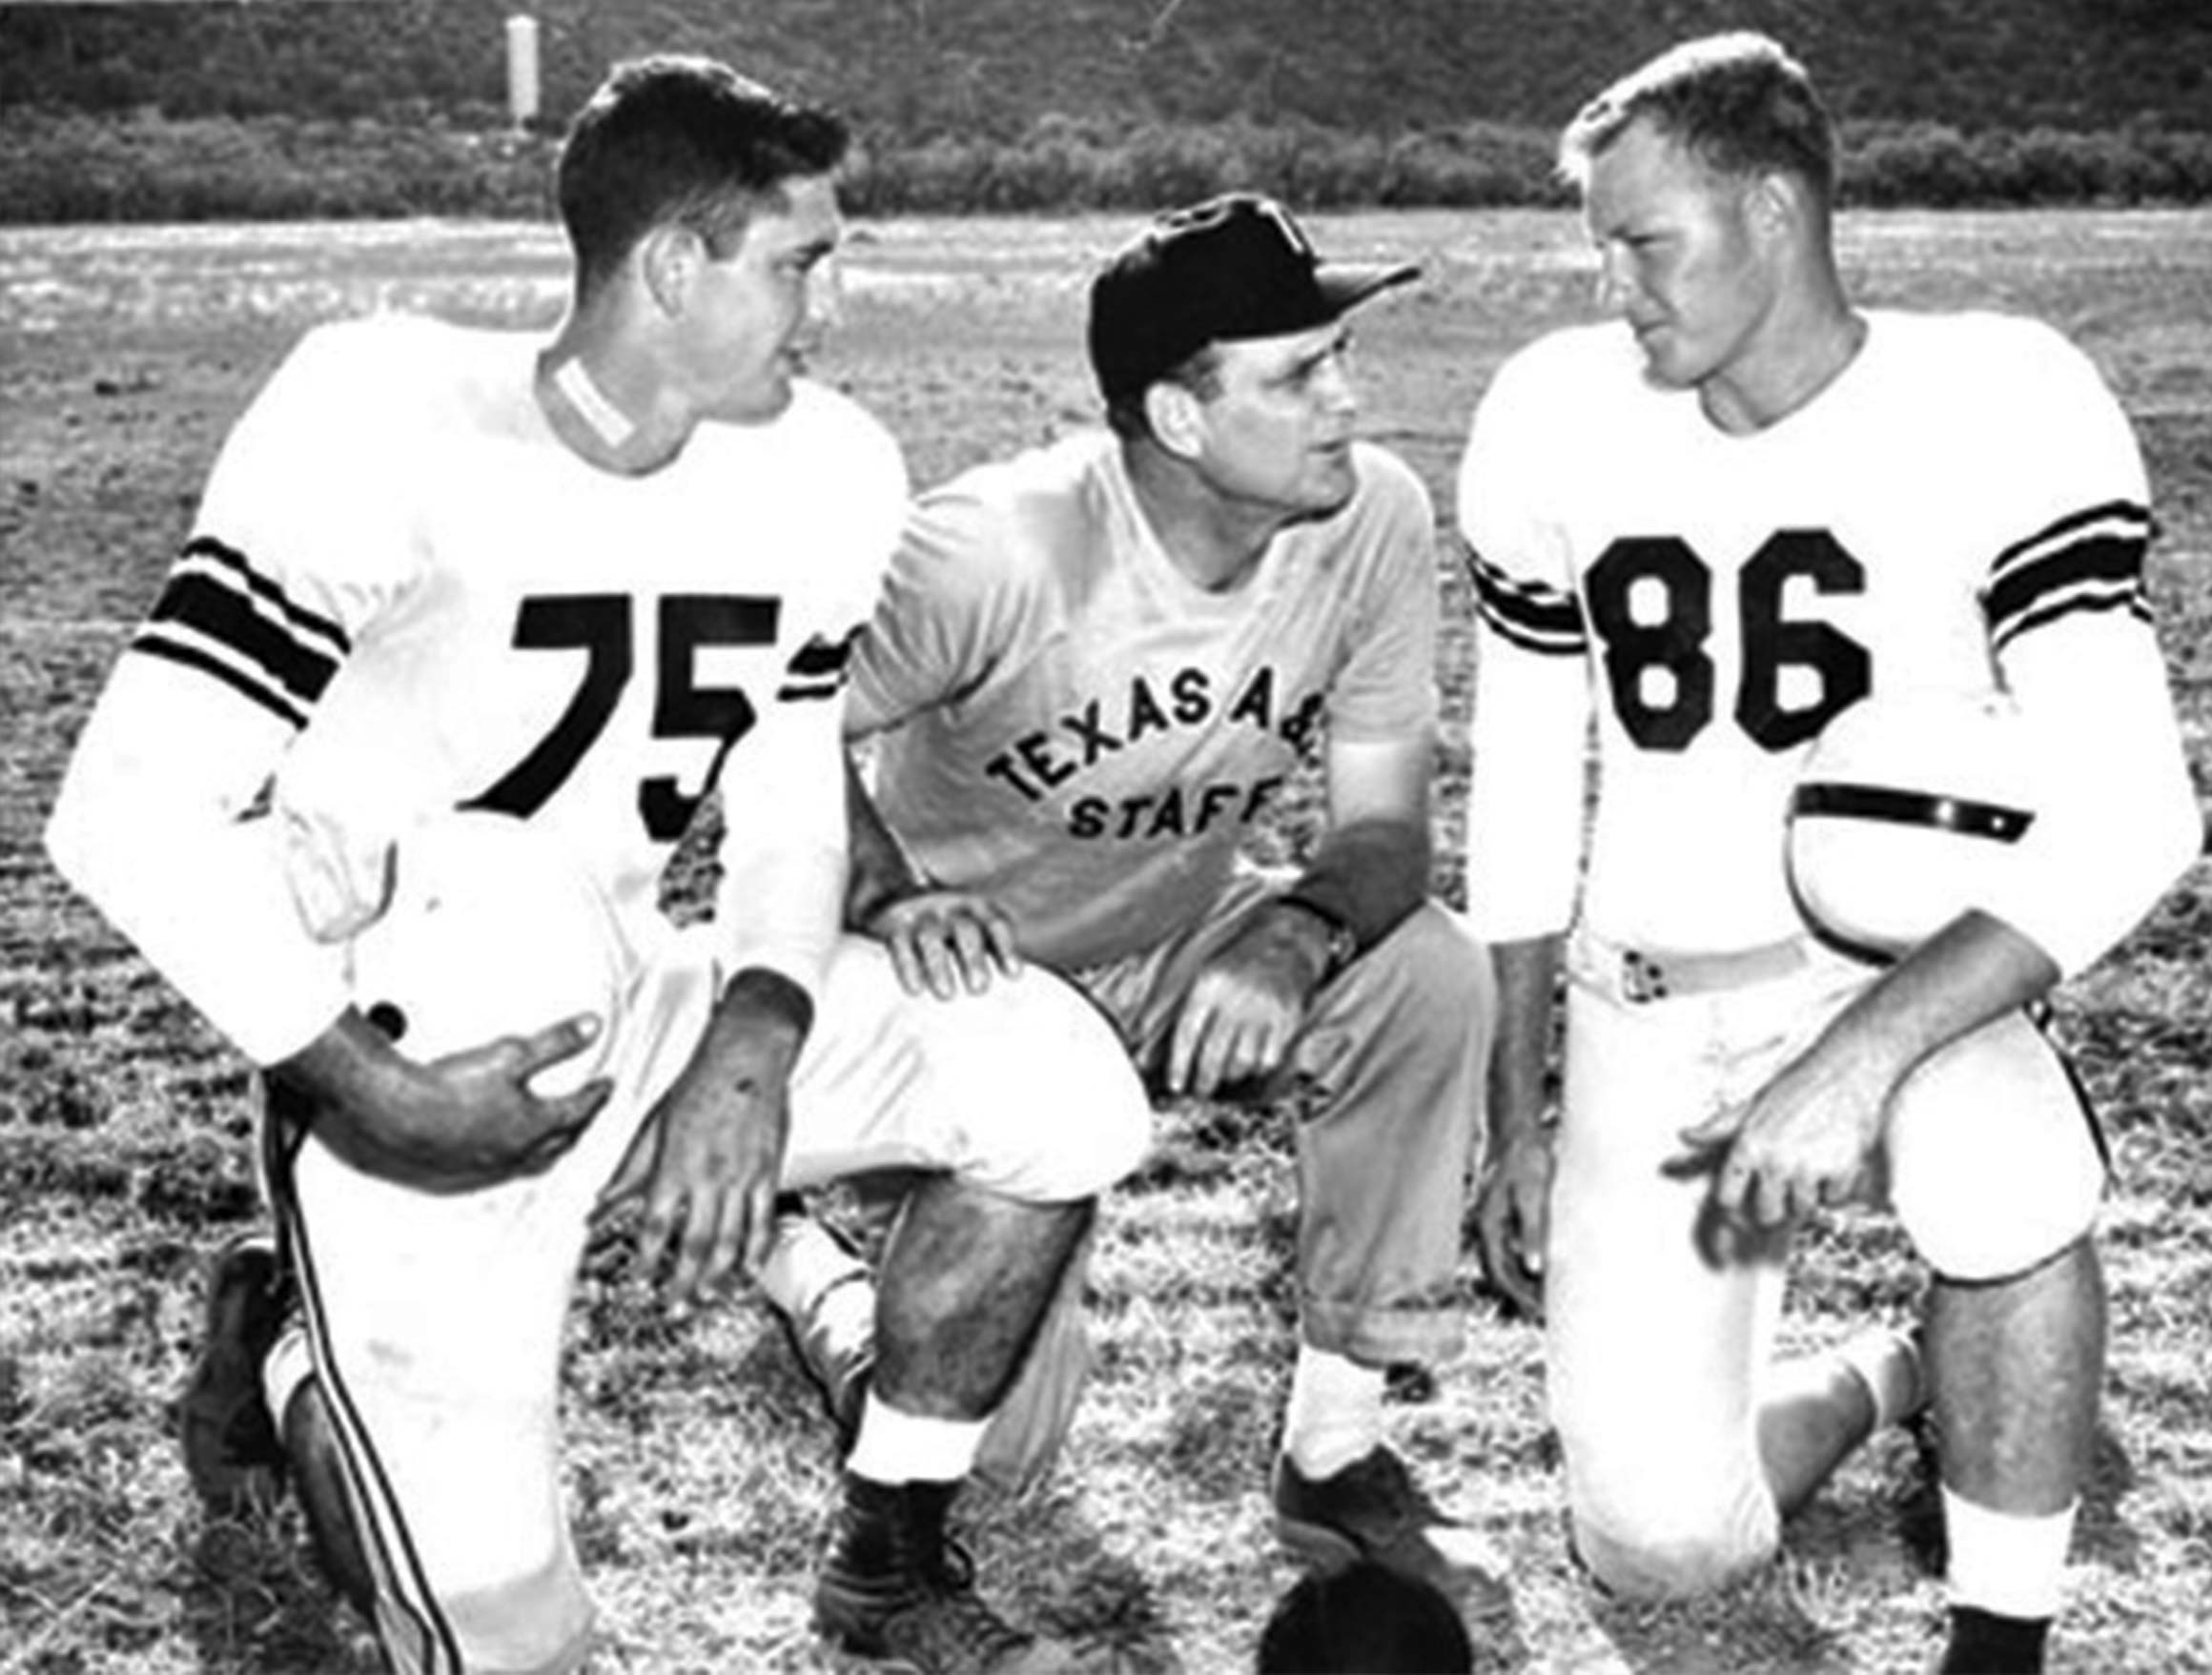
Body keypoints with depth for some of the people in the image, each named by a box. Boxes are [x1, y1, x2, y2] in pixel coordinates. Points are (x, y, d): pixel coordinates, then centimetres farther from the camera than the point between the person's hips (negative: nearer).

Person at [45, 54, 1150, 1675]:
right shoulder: (386, 426, -23)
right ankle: (286, 1363, 23)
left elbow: (792, 811, 4)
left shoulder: (825, 469, -4)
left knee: (1060, 1089, -11)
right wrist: (376, 1092, -25)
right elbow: (129, 813, -24)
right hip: (411, 1084, -5)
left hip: (637, 1004, 6)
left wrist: (754, 1045, -14)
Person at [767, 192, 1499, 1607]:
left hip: (1186, 946, 4)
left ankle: (1337, 1450, -10)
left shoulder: (1375, 515, -17)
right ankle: (808, 1265, 25)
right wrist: (895, 899, -36)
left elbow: (1385, 828, -13)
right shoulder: (996, 548, -28)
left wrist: (1294, 935, -35)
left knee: (1433, 974, -26)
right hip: (978, 967, -4)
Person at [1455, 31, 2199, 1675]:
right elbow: (1523, 786, 5)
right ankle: (1895, 1371, 27)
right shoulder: (1557, 417, -4)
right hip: (1647, 1016, 3)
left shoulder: (1996, 408, -15)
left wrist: (1862, 1054, -35)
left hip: (1907, 977, -2)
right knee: (1660, 1542, -7)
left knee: (2007, 1176, -38)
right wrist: (1520, 1113, 7)